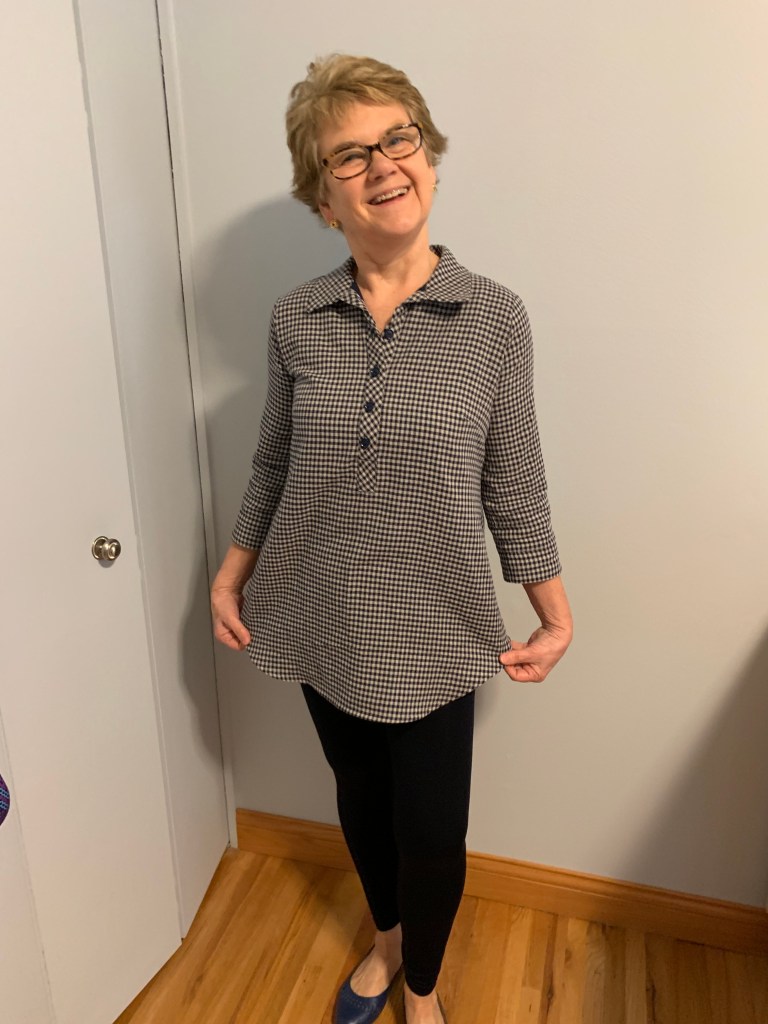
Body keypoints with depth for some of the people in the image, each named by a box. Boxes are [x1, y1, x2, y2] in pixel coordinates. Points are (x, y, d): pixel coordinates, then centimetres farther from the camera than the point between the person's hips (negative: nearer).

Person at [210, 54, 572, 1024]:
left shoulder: (494, 316, -10)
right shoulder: (296, 319, -5)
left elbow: (515, 483, -4)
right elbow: (274, 463, 6)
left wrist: (557, 617, -4)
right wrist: (231, 576, 5)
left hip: (433, 633, -2)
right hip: (322, 624, 3)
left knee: (432, 830, 12)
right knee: (360, 798, 23)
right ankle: (386, 938, 56)